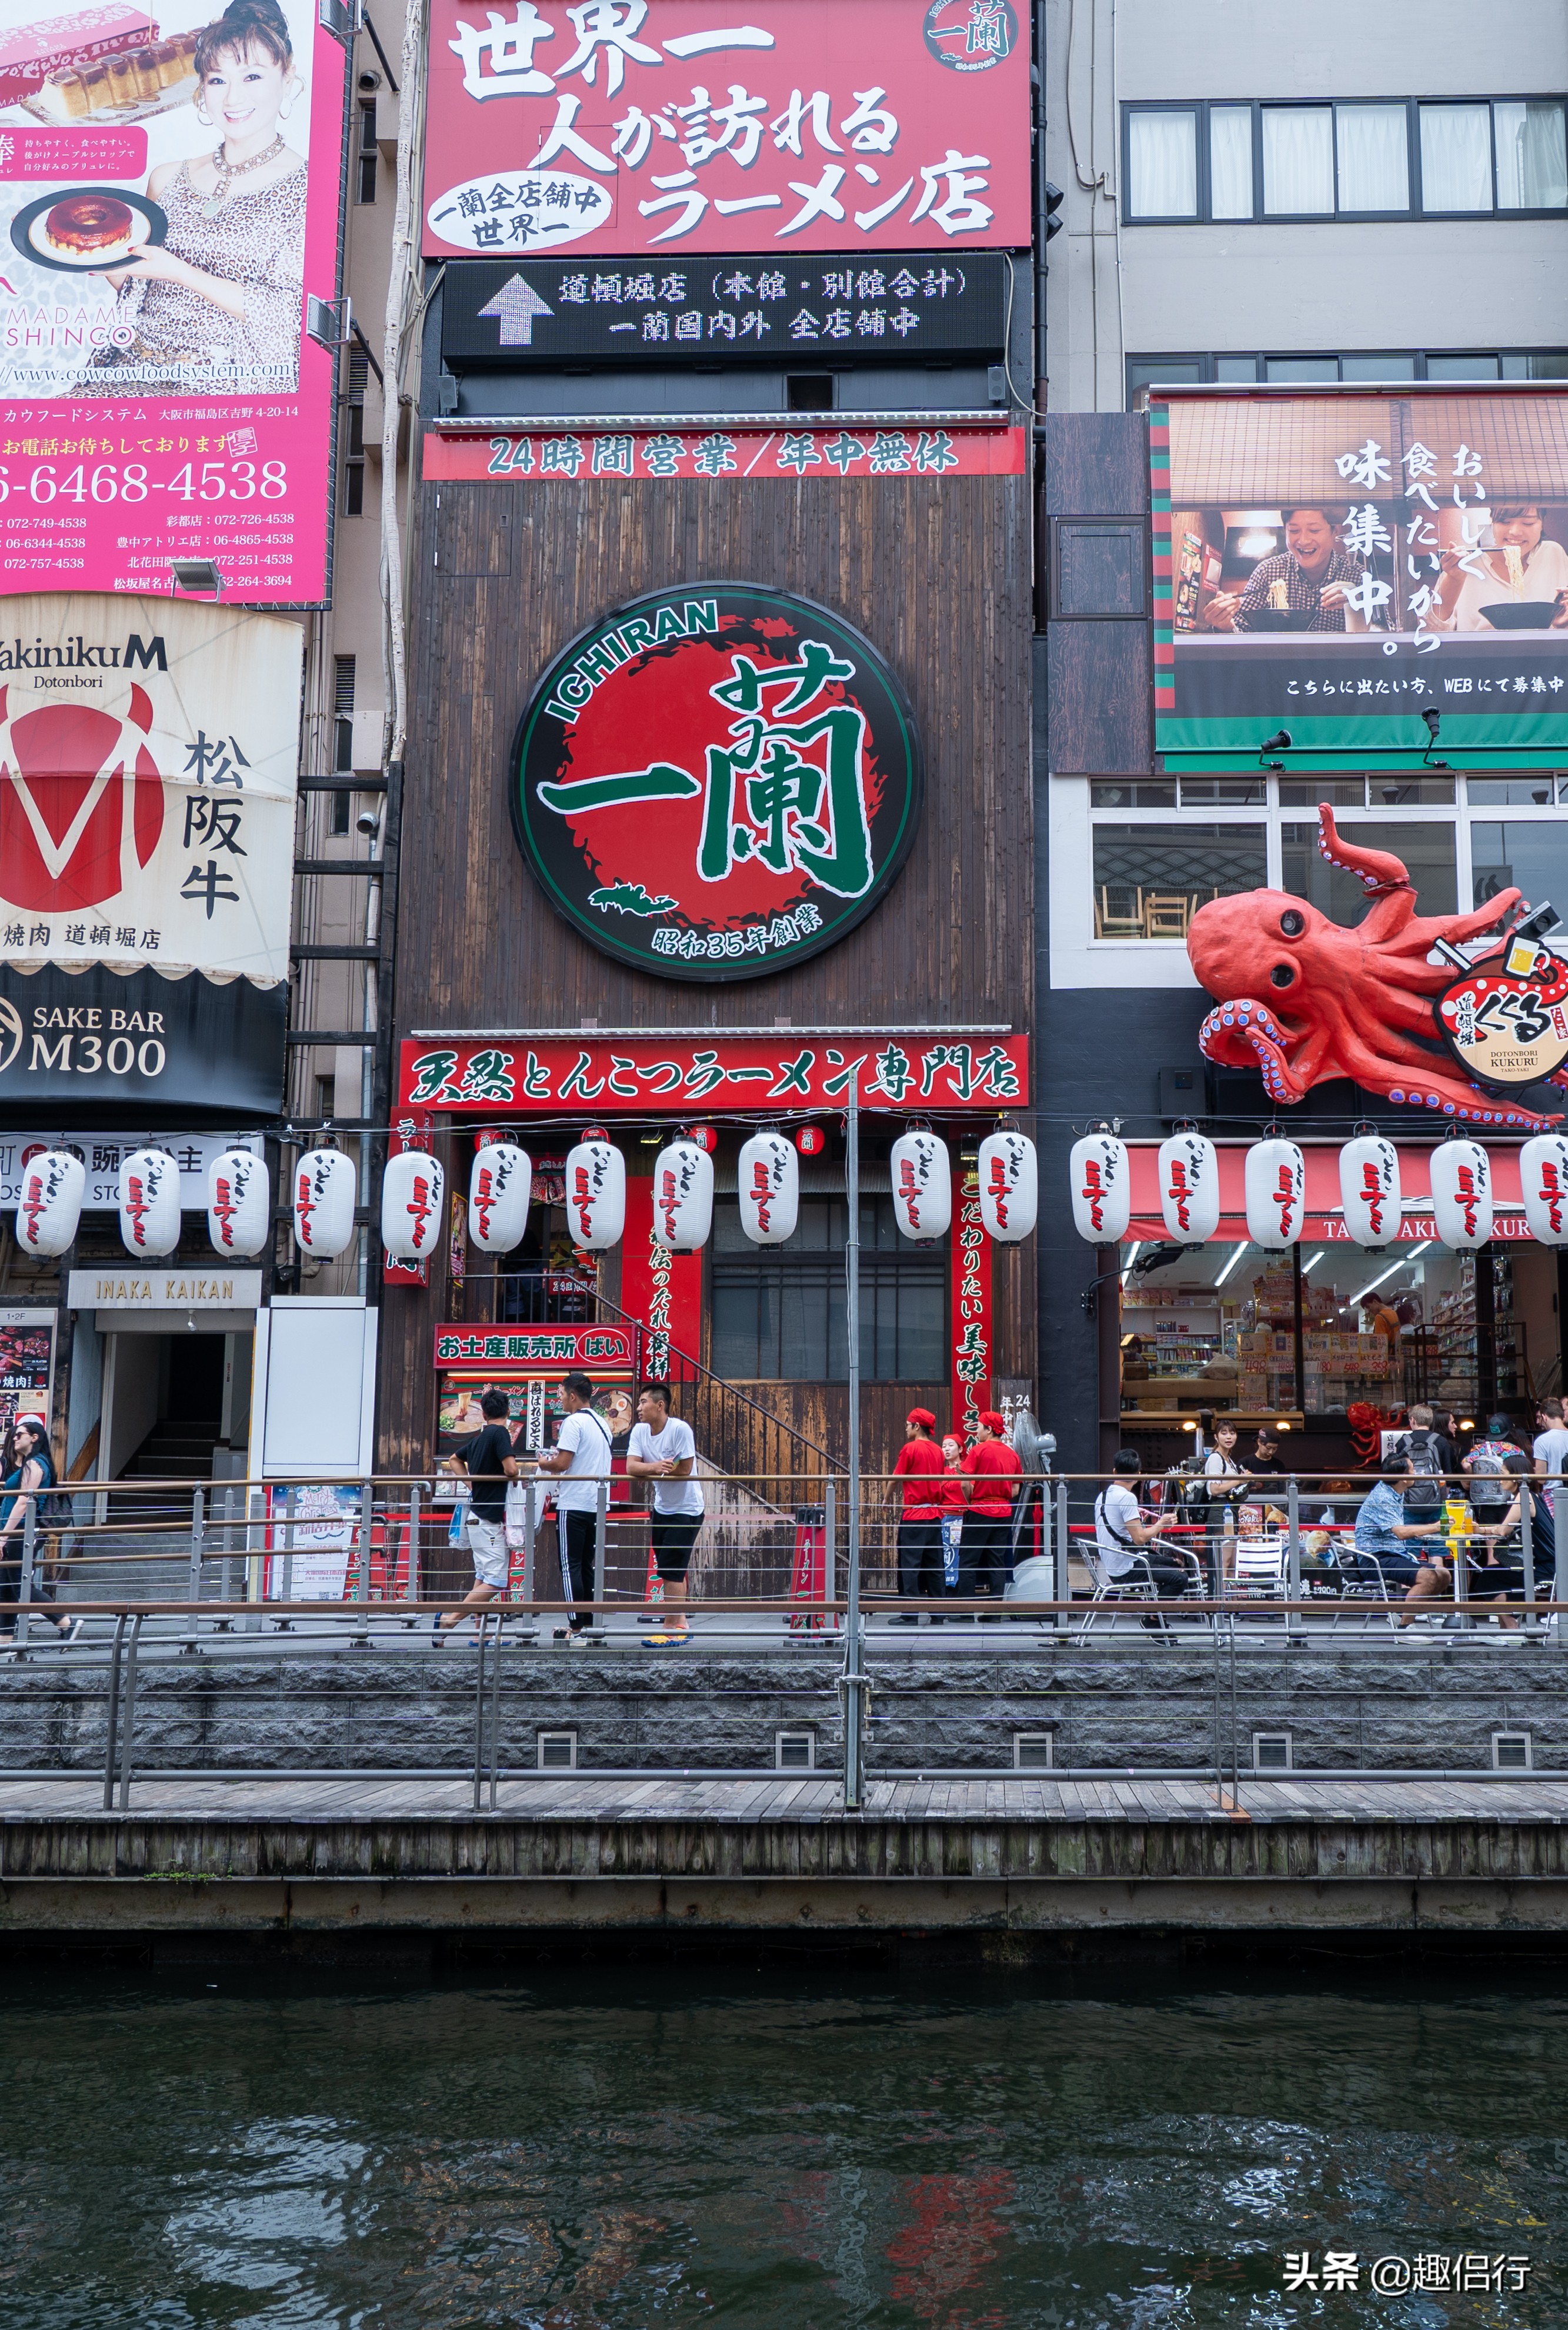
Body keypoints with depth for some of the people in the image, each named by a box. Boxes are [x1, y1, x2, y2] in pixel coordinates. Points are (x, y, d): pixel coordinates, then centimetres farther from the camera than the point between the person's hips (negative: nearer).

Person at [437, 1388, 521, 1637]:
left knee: (483, 1577, 12)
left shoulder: (479, 1438, 12)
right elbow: (511, 1470, -24)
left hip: (478, 1515, 9)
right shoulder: (500, 1433, -12)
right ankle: (449, 1620, -16)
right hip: (489, 1518, -9)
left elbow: (454, 1460, 28)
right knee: (496, 1580, -10)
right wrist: (520, 1472, -1)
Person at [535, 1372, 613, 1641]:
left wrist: (545, 1465, 1)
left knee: (570, 1566, -5)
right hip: (595, 1505, 8)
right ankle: (589, 1622, 14)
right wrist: (557, 1466, 22)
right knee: (586, 1566, 13)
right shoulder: (601, 1424, 14)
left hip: (573, 1505, -8)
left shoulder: (573, 1422, -12)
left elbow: (563, 1463, -18)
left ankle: (576, 1627, -7)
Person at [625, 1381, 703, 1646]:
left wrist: (648, 1471, -15)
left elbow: (684, 1470, -22)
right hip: (662, 1508, 7)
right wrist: (656, 1467, -30)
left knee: (671, 1570, -9)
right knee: (671, 1571, 13)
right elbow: (631, 1467, -11)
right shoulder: (640, 1430, -1)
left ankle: (671, 1628, -4)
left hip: (687, 1509, -7)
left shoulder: (680, 1429, -19)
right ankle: (682, 1623, 24)